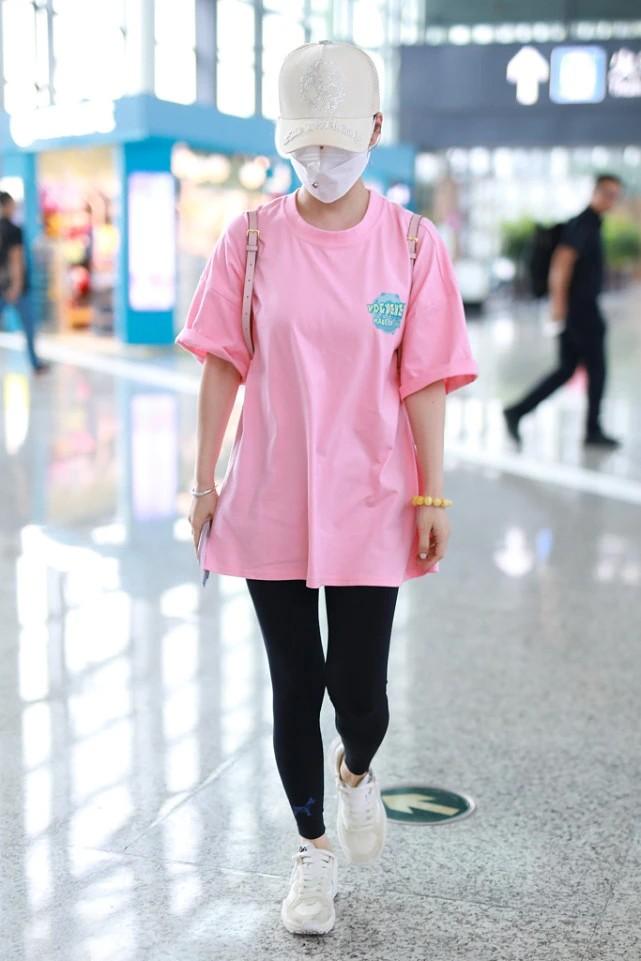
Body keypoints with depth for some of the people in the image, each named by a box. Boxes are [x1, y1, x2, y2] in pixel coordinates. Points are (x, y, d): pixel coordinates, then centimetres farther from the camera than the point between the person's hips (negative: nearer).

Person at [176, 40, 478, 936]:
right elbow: (222, 365, 2)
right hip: (270, 500, 1)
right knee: (294, 684, 9)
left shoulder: (413, 245, -4)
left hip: (368, 502, -1)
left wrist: (432, 496, -4)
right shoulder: (251, 240, -2)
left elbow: (424, 380, -3)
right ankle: (313, 849, 31)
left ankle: (356, 770, 40)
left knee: (359, 686, 2)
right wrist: (204, 480, 1)